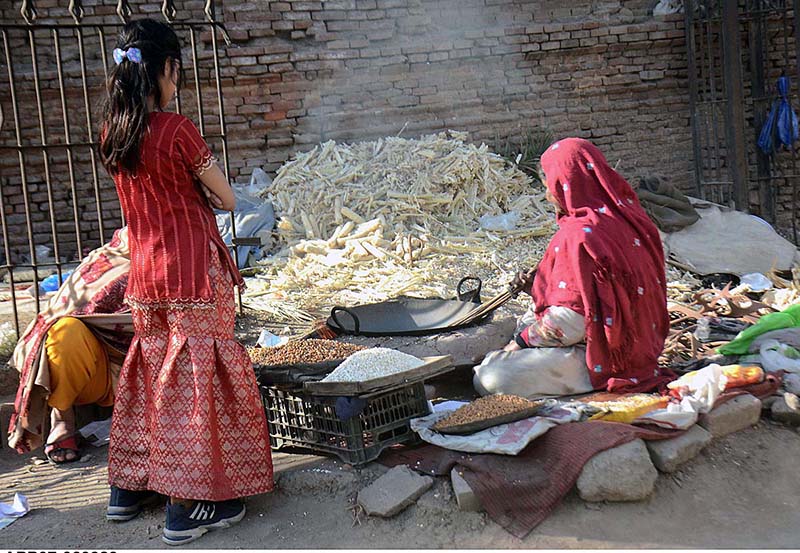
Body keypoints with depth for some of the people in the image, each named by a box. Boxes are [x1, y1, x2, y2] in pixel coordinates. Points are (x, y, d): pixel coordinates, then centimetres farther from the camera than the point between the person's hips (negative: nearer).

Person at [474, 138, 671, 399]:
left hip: (601, 356, -10)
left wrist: (523, 339, -9)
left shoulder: (577, 236, -24)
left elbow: (570, 321, -24)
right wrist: (539, 284, 9)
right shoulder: (623, 216, 5)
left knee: (490, 379, -18)